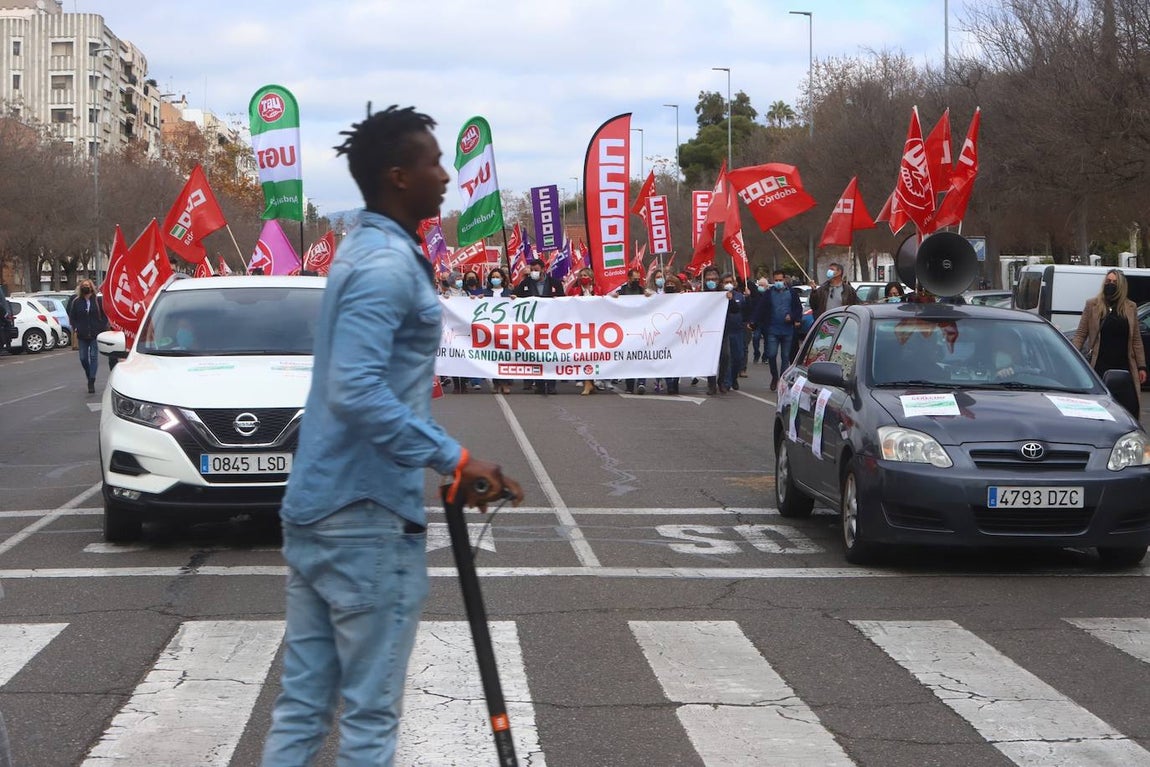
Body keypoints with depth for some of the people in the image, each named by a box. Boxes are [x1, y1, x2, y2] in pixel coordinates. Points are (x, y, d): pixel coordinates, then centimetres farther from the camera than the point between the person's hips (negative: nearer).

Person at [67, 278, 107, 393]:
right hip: (82, 335, 2)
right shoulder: (76, 302, 6)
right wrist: (75, 328, -1)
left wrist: (102, 327, -6)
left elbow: (105, 315, 5)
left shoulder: (98, 301, 1)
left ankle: (91, 382, -7)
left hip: (95, 335, -2)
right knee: (83, 358, 4)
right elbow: (72, 317, 12)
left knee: (94, 357, -6)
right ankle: (89, 378, 27)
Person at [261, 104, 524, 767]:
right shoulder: (389, 265, -16)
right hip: (368, 518, -9)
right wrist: (452, 458, -23)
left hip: (315, 509, 9)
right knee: (370, 713, 0)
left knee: (303, 704, 11)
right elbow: (356, 392, -27)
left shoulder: (367, 250, 15)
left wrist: (454, 462, 20)